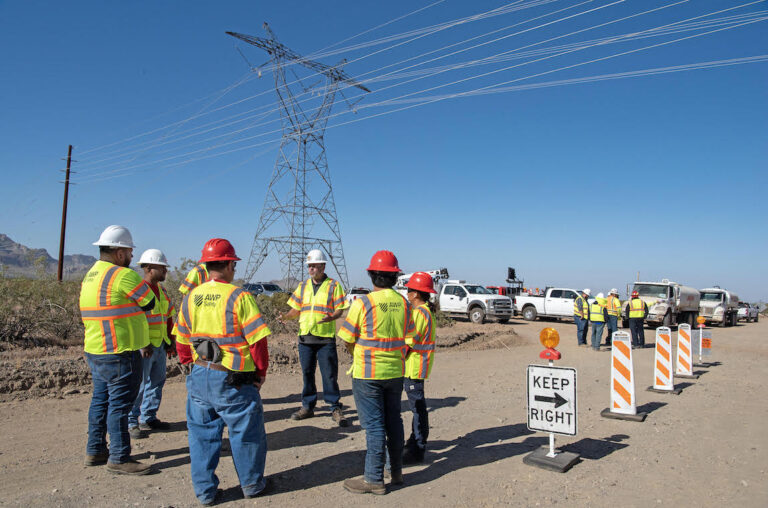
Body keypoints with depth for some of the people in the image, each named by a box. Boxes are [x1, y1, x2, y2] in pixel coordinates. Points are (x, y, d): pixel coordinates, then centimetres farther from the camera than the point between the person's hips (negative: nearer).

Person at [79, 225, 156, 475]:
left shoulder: (90, 275, 14)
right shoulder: (123, 275, -17)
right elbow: (150, 303, -9)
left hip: (94, 351, 10)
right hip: (119, 354, -10)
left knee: (101, 400, 18)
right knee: (120, 404, -1)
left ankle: (95, 451, 29)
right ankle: (119, 458, 7)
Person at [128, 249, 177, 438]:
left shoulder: (161, 290, 14)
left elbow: (169, 316, 22)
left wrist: (170, 341, 18)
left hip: (160, 346, 9)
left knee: (157, 382, 15)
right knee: (138, 385, -3)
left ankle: (148, 419, 28)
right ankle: (131, 423, 10)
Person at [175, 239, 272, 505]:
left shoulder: (190, 298, 4)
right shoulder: (239, 297, -15)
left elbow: (181, 341, 11)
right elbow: (257, 340, -15)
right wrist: (261, 372, -1)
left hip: (200, 376, 6)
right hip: (233, 380, -5)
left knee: (202, 433, 17)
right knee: (245, 432, 12)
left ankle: (205, 490, 27)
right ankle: (252, 484, 28)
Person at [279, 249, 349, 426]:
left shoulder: (333, 285, 0)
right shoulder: (303, 286, 14)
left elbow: (340, 309, -3)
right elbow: (296, 309, 15)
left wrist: (330, 317, -24)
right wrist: (285, 316, -5)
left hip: (326, 337, -4)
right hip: (305, 336, 4)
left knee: (329, 374, -2)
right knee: (307, 372, 10)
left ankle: (335, 408, 9)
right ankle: (307, 406, 22)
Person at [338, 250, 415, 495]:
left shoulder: (363, 303, -15)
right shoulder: (403, 303, 2)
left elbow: (348, 339, -7)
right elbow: (408, 338, 9)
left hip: (368, 374, -5)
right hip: (395, 372, 5)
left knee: (374, 425, 2)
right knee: (393, 421, 17)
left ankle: (374, 479, 12)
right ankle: (396, 471, 30)